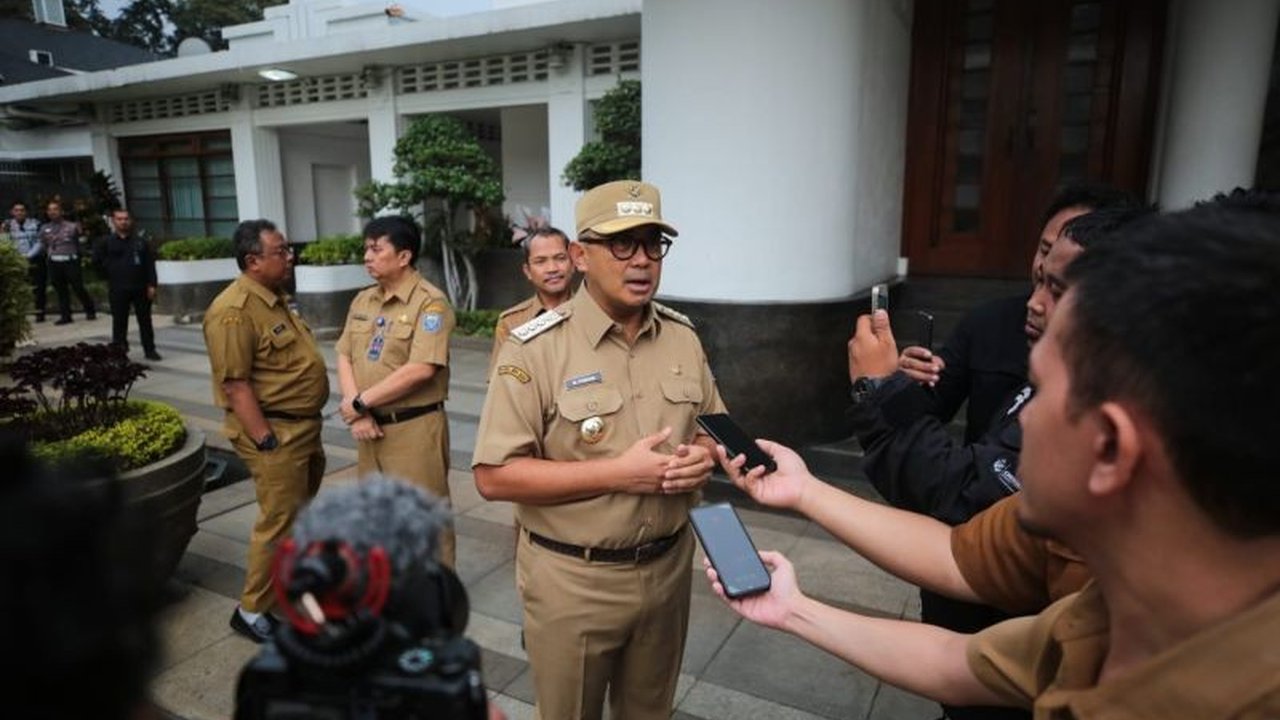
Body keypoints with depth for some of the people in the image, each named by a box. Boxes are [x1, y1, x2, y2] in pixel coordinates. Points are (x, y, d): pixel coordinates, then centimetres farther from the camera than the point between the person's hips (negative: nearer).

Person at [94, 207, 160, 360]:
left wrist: (151, 284, -5)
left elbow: (150, 263, 0)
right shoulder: (106, 241, 2)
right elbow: (96, 261, 6)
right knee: (119, 321, 4)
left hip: (141, 287, 1)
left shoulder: (141, 239, 3)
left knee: (145, 319, 7)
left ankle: (150, 350, 14)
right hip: (118, 289, 0)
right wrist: (112, 274, 3)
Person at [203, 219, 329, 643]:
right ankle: (252, 610, 15)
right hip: (273, 431, -10)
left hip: (304, 425, 10)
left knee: (300, 515, 22)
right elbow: (236, 386, -22)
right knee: (278, 521, -1)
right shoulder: (234, 312, -20)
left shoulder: (276, 299, 11)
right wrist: (266, 442, -22)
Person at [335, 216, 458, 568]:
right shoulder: (363, 300, 10)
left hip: (415, 428, -7)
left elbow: (421, 369, -22)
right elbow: (345, 357, 7)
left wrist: (360, 402, -14)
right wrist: (357, 415, -8)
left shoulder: (430, 302, -13)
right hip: (371, 427, 8)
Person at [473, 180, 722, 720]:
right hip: (573, 579, -4)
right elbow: (495, 476, -19)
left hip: (667, 567, 5)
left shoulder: (683, 337, 1)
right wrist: (618, 473, -25)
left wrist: (705, 456, -12)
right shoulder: (536, 348, -17)